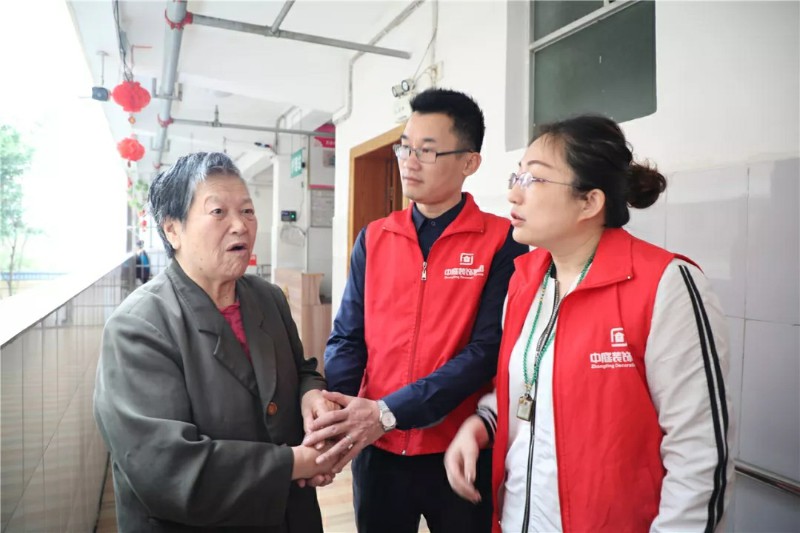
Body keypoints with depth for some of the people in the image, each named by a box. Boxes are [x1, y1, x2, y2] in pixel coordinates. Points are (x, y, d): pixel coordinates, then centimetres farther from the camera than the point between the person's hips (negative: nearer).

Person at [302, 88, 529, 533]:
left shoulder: (501, 241, -9)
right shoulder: (373, 239, 3)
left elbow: (486, 350, -15)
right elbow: (347, 338, 0)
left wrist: (388, 412, -21)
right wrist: (333, 417, -17)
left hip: (459, 452, -3)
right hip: (376, 450, 3)